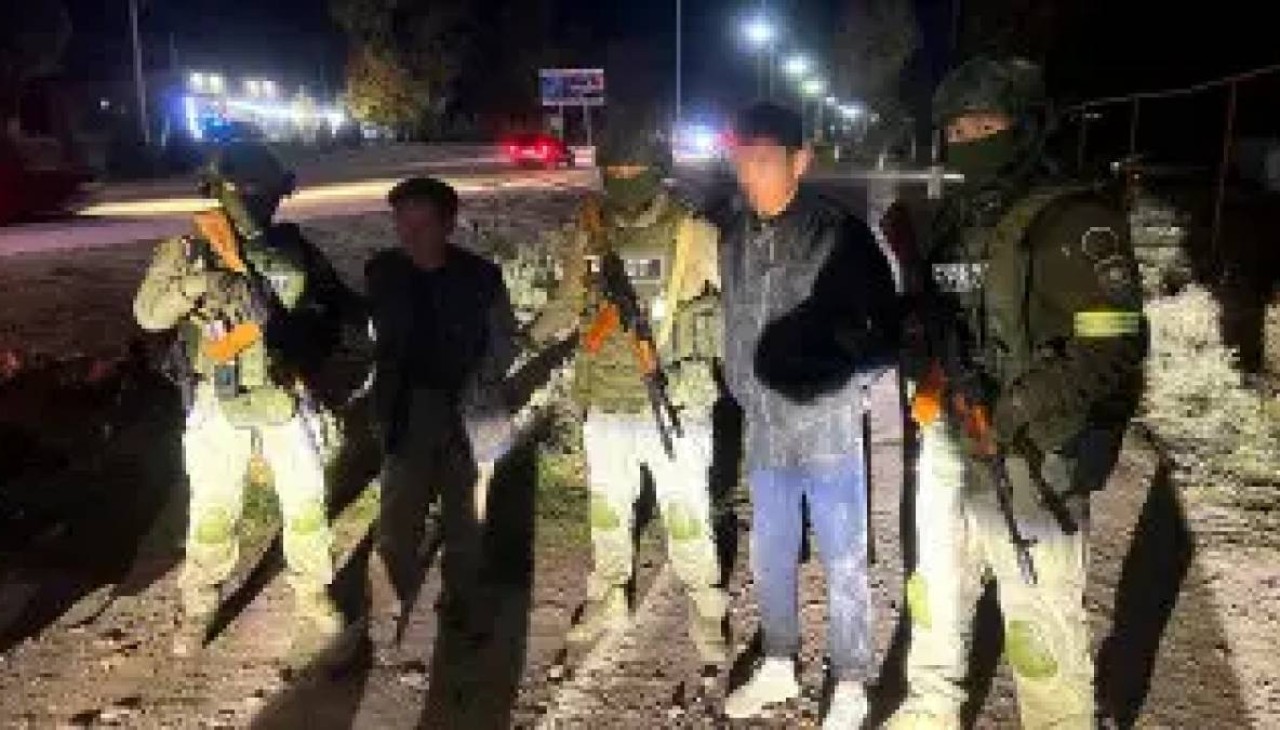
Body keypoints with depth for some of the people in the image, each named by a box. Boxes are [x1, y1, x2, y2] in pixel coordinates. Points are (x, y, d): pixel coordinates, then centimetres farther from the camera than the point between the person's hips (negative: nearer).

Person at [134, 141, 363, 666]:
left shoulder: (292, 246, 3)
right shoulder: (189, 250, -4)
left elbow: (338, 302, 13)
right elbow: (148, 313, -16)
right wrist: (195, 284, -32)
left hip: (287, 400, 2)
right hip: (221, 406, -2)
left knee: (304, 505, 7)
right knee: (213, 511, 7)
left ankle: (315, 609, 22)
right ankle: (198, 609, 28)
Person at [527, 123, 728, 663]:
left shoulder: (692, 234, -9)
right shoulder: (588, 231, 2)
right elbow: (569, 304, 13)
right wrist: (523, 339, 1)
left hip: (675, 402, -3)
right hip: (606, 402, 4)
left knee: (686, 513, 6)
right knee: (606, 508, 18)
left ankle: (706, 614, 25)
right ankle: (608, 599, 39)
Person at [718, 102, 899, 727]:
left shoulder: (839, 233, -11)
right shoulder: (732, 234, 5)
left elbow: (889, 327, -7)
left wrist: (837, 369, -17)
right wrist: (740, 388, 9)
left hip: (829, 430, -5)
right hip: (764, 430, 6)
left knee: (842, 563, 8)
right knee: (769, 557, 19)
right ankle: (778, 667, 39)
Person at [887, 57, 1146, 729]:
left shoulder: (1074, 222, -12)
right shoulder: (952, 221, 11)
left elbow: (1113, 348, -18)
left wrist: (1012, 417, -22)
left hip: (1029, 457, -7)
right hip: (948, 442, 8)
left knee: (1040, 617, 0)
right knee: (936, 586, 21)